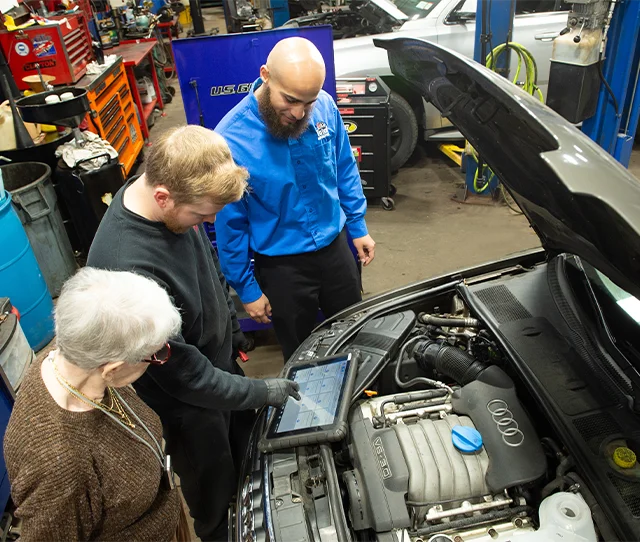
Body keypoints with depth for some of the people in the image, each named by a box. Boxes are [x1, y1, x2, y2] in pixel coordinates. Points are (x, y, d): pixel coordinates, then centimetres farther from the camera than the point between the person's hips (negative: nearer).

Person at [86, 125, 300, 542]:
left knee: (249, 451, 31)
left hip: (220, 357, 8)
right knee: (216, 495, 20)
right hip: (187, 403, -8)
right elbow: (183, 373, -29)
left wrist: (232, 331, 14)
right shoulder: (129, 269, -41)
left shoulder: (176, 199, -15)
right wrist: (261, 392, -17)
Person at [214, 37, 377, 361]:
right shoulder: (231, 140, -24)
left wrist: (358, 227, 9)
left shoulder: (324, 106, -13)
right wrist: (247, 290, -7)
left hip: (335, 246, 4)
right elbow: (229, 224, -14)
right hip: (281, 265, -4)